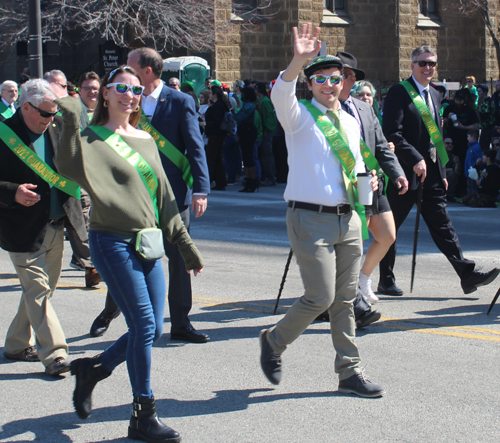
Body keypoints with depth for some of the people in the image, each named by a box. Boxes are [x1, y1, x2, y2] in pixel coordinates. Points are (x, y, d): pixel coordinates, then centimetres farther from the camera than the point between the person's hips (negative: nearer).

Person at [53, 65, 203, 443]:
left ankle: (91, 369, 29)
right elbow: (69, 166, -28)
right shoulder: (92, 138, -4)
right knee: (144, 326, -10)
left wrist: (185, 243, 17)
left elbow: (164, 195, 19)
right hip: (113, 242, -7)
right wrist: (70, 115, -32)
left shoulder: (145, 140, 15)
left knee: (152, 330, 6)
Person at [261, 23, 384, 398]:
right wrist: (298, 61, -43)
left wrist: (366, 180, 7)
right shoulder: (299, 116, -5)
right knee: (321, 298, -8)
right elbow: (281, 94, -27)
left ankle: (349, 372, 18)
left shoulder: (350, 122, 15)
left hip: (348, 218, 6)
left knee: (345, 300, 10)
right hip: (311, 219, -6)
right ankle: (274, 341, 17)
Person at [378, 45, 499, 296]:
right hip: (405, 172, -7)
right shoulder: (398, 93, -8)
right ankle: (386, 281, 14)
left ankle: (467, 275, -1)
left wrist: (442, 172, 16)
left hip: (431, 172, 7)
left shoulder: (434, 95, 17)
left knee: (441, 223, 4)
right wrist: (416, 159, -22)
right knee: (390, 228, 4)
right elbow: (392, 133, -17)